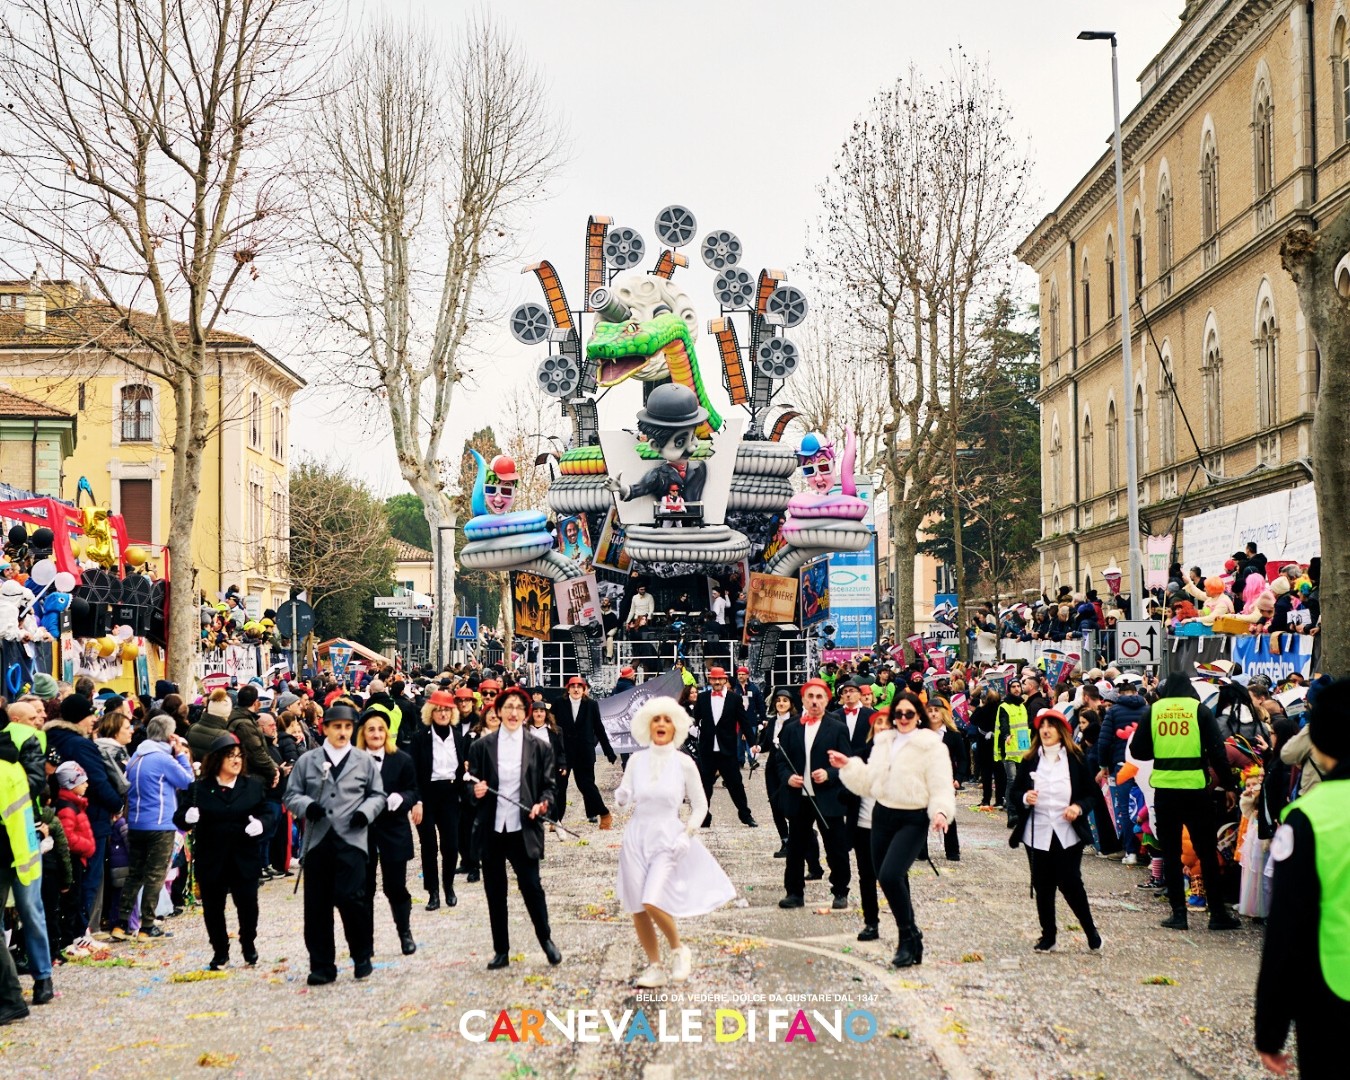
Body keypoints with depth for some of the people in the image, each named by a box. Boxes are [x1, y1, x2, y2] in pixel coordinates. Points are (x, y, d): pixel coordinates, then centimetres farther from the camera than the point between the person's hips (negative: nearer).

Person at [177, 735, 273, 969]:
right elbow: (180, 817, -2)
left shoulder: (253, 786, 6)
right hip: (210, 860, 0)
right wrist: (187, 817, -26)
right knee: (213, 908, 7)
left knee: (247, 904, 2)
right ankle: (220, 952, 23)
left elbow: (268, 812, 7)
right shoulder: (199, 789, 1)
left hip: (244, 860, 0)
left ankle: (249, 946, 26)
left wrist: (261, 823, -15)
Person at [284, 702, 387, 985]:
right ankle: (322, 965, 14)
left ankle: (362, 956, 8)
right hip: (317, 841, 2)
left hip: (351, 839, -2)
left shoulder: (364, 761, 11)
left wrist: (366, 811, -6)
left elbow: (377, 795, 14)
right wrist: (307, 805, -11)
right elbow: (291, 795, 10)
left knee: (350, 897, -13)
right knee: (317, 905, 3)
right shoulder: (307, 761, 10)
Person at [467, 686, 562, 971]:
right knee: (495, 891, 7)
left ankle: (546, 939, 21)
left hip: (524, 829, -2)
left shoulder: (539, 747, 3)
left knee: (531, 886, -3)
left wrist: (543, 804, -15)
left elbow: (548, 786, 5)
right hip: (491, 829, 2)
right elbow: (471, 784, 9)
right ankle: (501, 950, 18)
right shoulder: (482, 746, 4)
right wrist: (475, 791, -13)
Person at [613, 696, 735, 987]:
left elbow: (700, 805, 5)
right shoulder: (636, 760, 2)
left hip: (667, 840, -3)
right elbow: (622, 797, 10)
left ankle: (678, 949, 7)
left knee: (653, 902, -19)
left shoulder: (684, 763, -3)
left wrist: (687, 835, -7)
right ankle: (655, 968, 18)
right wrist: (621, 796, -13)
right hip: (636, 838, 3)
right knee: (636, 909, 2)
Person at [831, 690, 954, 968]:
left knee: (890, 875, -22)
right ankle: (910, 939, 26)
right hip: (883, 816, 7)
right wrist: (848, 765, 5)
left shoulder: (931, 745, -8)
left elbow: (941, 787, -13)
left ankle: (909, 938, -5)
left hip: (913, 820, -7)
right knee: (890, 879, 10)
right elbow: (869, 781, 14)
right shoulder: (883, 743, 13)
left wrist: (940, 811, -28)